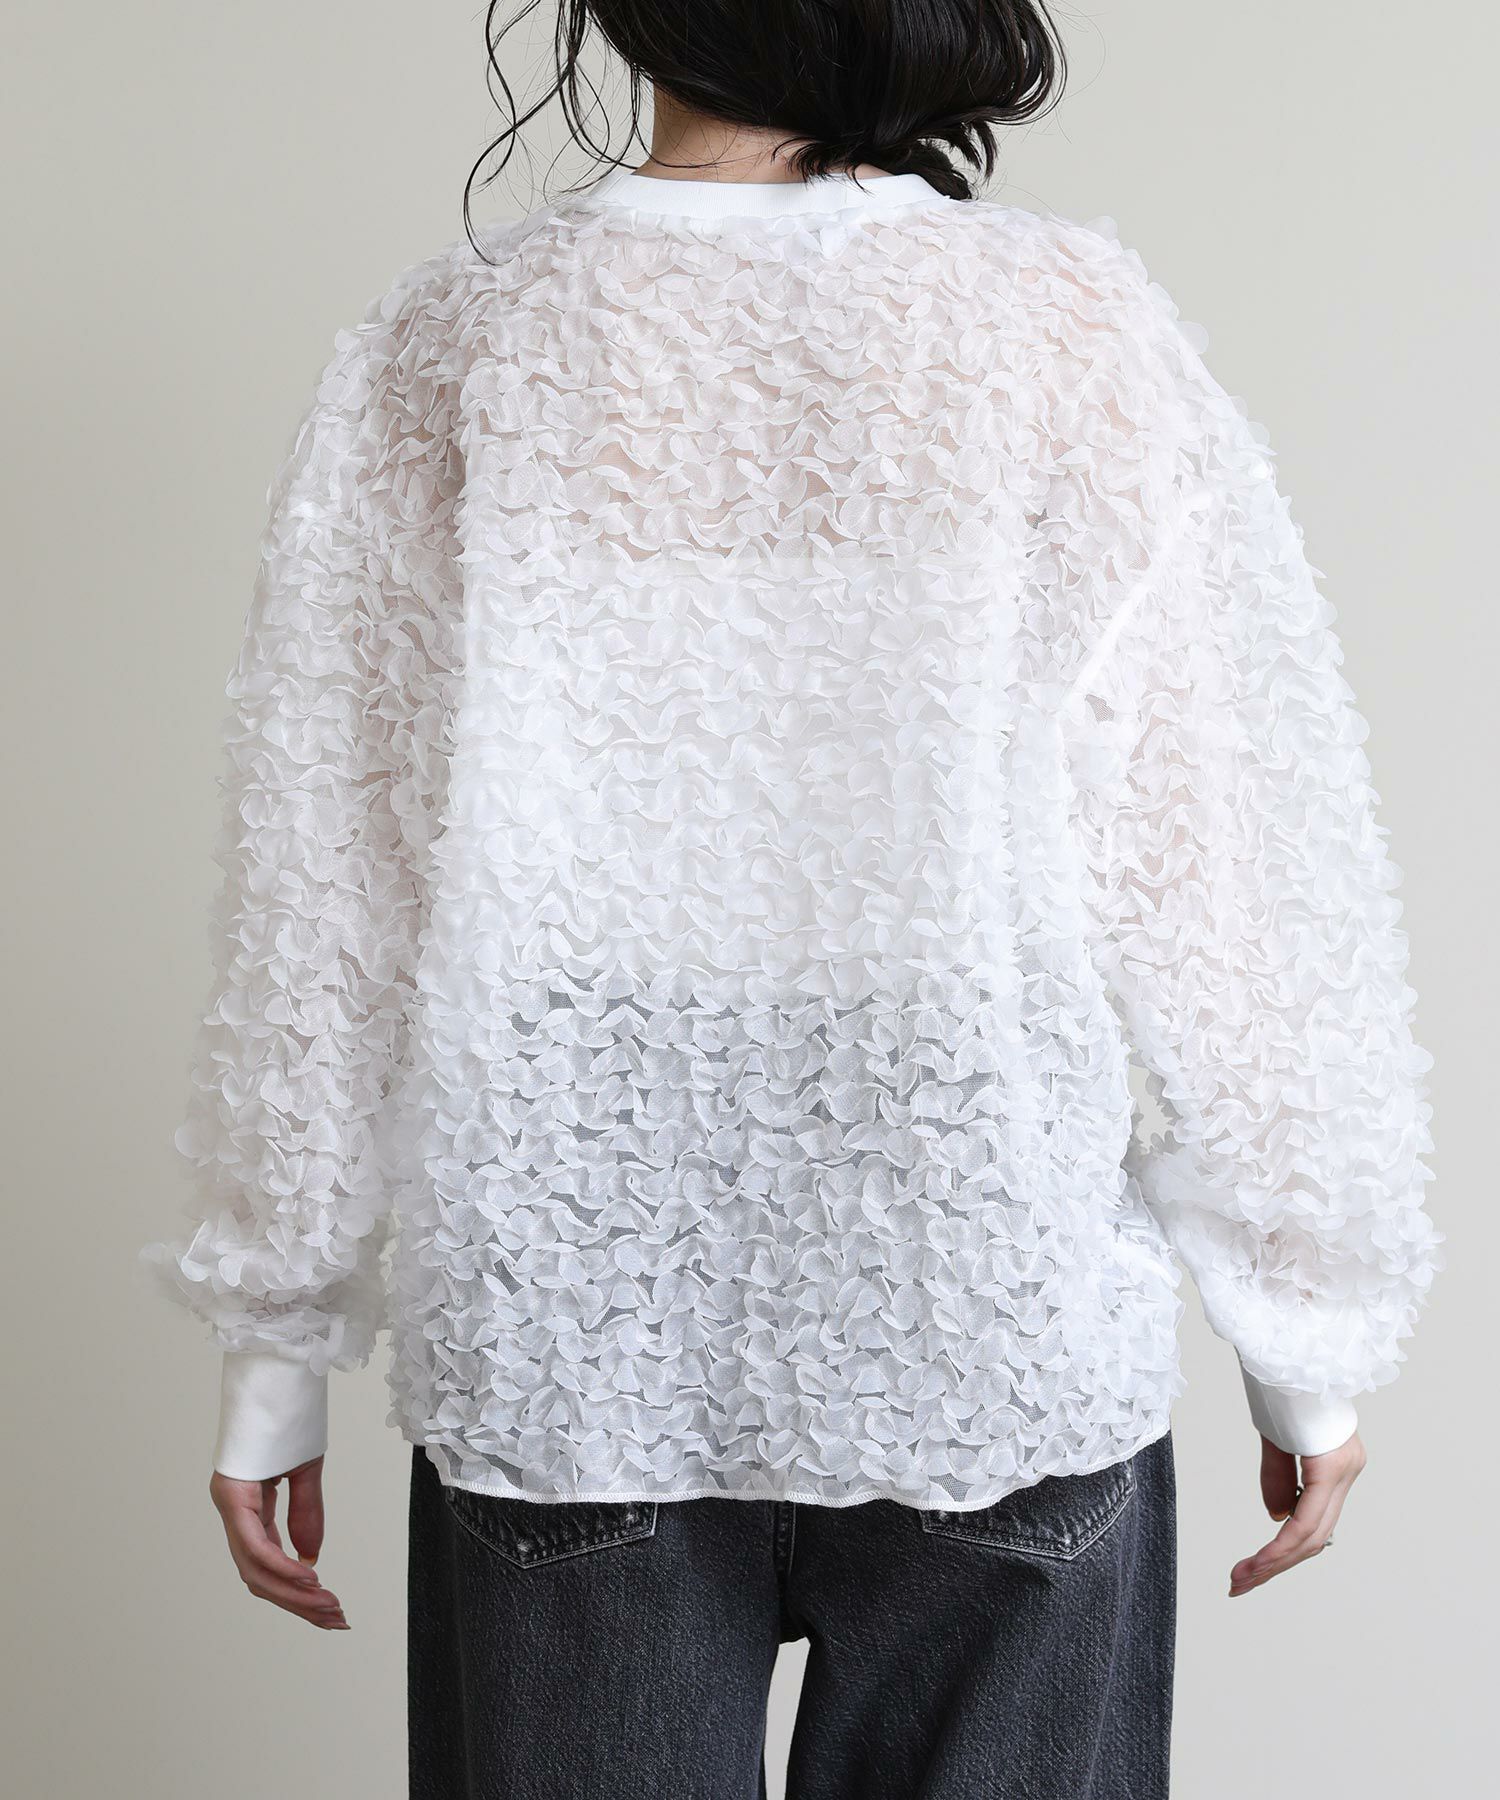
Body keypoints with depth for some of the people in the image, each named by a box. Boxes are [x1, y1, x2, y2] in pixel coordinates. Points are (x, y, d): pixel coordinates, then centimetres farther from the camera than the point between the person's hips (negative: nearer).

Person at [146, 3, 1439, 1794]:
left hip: (559, 1337, 1)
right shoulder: (1084, 335, -7)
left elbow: (317, 892, -2)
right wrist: (1317, 1332, 6)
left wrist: (276, 1347, 8)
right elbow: (1235, 880, -6)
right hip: (997, 1330, 0)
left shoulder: (446, 349, -5)